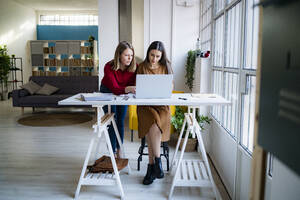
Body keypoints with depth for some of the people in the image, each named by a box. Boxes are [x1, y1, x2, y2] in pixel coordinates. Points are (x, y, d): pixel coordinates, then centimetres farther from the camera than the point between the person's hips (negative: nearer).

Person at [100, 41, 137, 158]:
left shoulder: (134, 66, -23)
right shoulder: (109, 67, -32)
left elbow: (134, 85, -20)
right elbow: (114, 88, -38)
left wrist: (135, 89, -44)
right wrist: (128, 89, -57)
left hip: (124, 94, 3)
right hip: (108, 92, -2)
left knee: (120, 122, 6)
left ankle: (119, 151, 17)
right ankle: (113, 153, 2)